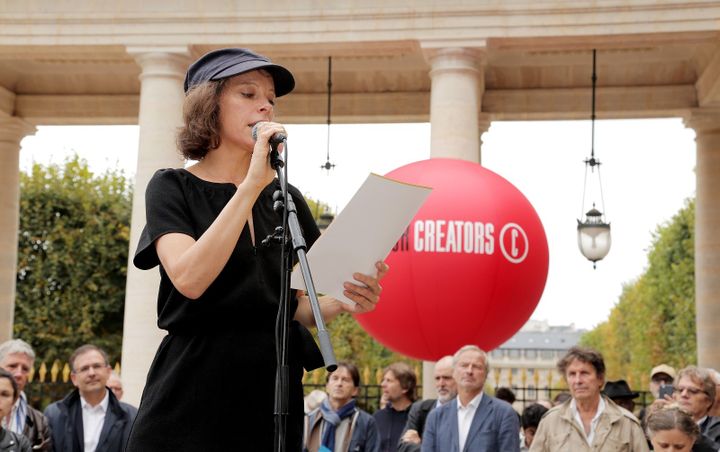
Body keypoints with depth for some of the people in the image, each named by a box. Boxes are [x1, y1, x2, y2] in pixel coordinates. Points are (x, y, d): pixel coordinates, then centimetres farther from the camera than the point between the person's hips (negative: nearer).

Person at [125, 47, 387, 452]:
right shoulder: (172, 187, -1)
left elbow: (299, 307, 12)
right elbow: (189, 279, -19)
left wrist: (343, 300, -10)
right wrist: (252, 185, -19)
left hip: (272, 397, 4)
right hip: (192, 399, -4)